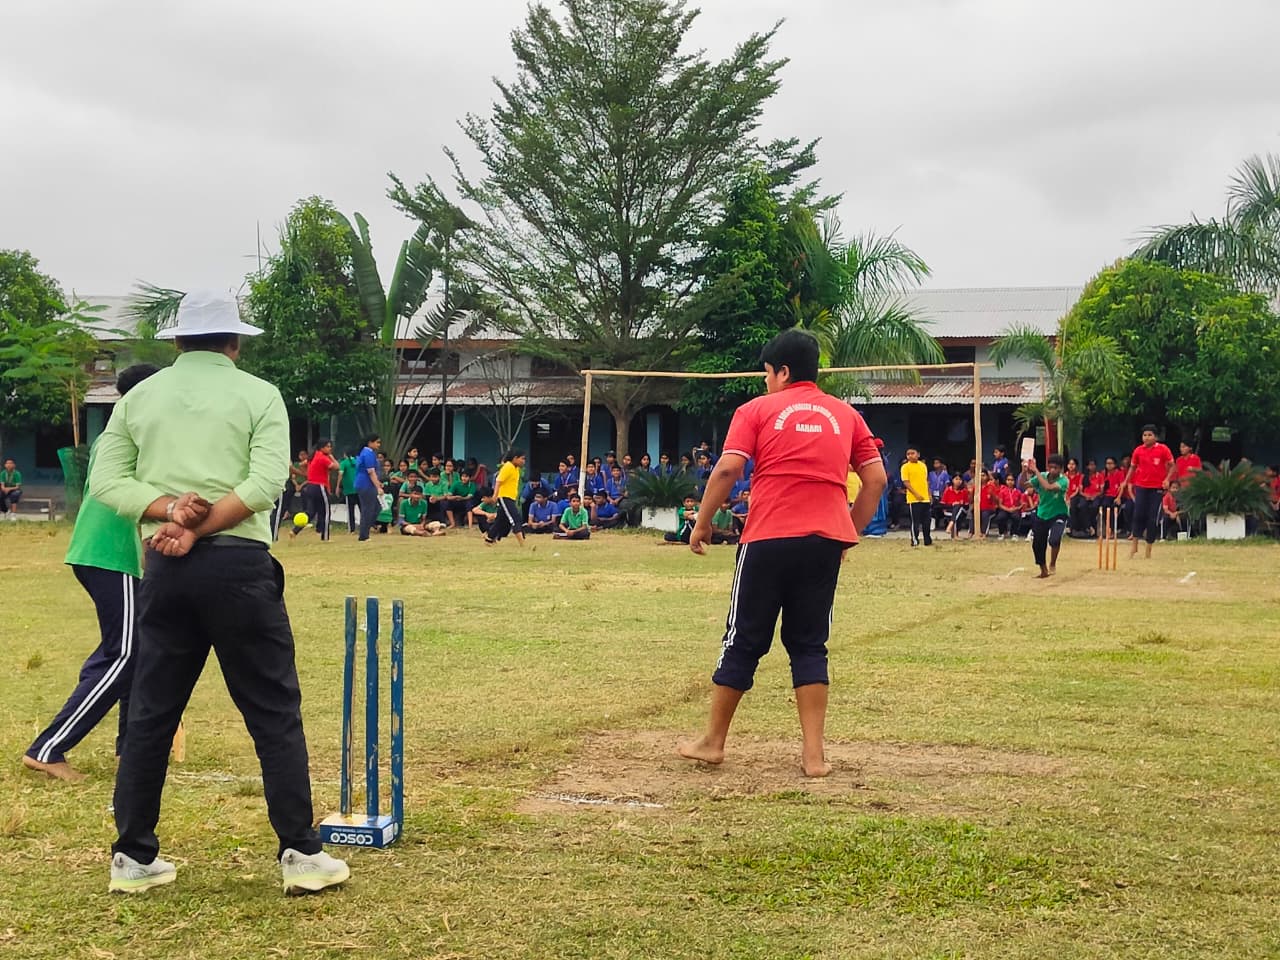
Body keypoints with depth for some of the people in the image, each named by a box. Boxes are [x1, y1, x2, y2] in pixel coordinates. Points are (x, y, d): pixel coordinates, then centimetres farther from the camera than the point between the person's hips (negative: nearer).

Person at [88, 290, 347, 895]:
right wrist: (195, 528, -12)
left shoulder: (139, 397, 12)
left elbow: (106, 481, 3)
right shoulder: (258, 394, 2)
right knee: (275, 711, 1)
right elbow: (266, 483, -11)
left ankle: (132, 858, 13)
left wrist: (170, 510, -8)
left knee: (150, 712, 10)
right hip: (237, 564, -4)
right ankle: (300, 853, 1)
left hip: (164, 570, 4)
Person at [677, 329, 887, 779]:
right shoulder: (845, 415, 14)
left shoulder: (758, 410, 4)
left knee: (744, 641, 7)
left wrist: (702, 523, 3)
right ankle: (814, 754, 4)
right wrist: (849, 532, 18)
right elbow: (876, 479, 10)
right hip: (825, 540, 3)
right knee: (809, 645, 10)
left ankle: (713, 742, 18)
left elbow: (727, 469, -7)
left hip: (768, 539, -3)